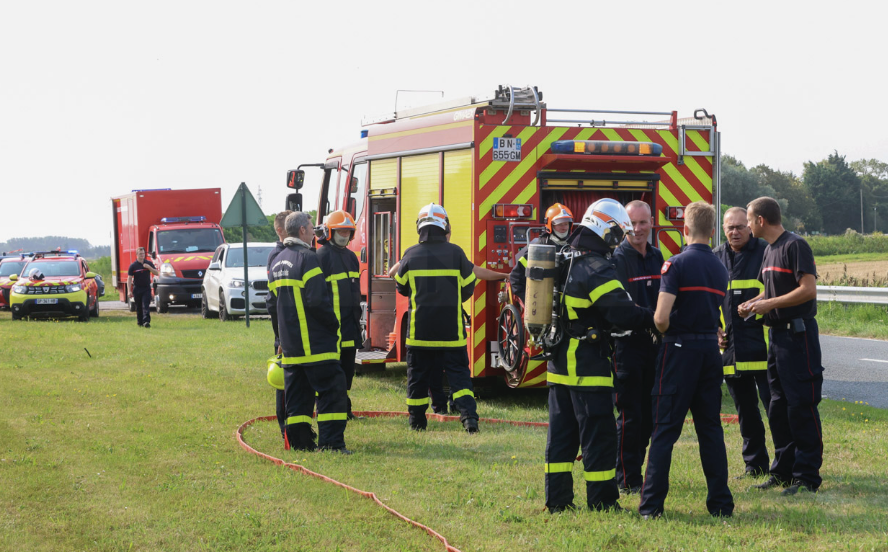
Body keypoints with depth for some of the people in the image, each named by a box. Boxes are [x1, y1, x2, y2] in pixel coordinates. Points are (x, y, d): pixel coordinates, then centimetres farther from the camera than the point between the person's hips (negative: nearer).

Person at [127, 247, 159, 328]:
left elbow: (156, 273, 2)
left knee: (146, 306, -13)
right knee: (138, 307, 9)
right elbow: (129, 278, -3)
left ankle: (146, 321, -22)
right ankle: (140, 322, 23)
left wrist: (149, 267, -15)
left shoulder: (149, 263, 4)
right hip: (137, 288, 0)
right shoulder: (133, 266, -2)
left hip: (147, 288, 0)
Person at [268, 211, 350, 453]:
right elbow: (317, 300, -20)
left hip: (289, 341, 9)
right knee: (332, 389, -6)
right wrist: (334, 324, -7)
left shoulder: (277, 261, 14)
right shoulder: (307, 258, -13)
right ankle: (331, 442, -11)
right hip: (315, 342, -9)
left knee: (297, 393, 12)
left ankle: (300, 441, 12)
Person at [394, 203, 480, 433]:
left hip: (420, 327, 0)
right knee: (458, 373, 3)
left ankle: (417, 420, 19)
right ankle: (469, 415, -11)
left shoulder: (411, 255, -4)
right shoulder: (455, 253, -5)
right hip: (451, 328, 0)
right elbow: (468, 287, 5)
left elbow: (401, 286, 10)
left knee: (418, 374, 12)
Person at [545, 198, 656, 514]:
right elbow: (621, 313, -22)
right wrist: (656, 318, -12)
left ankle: (557, 499, 14)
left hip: (559, 363, 9)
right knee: (598, 434, -1)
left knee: (561, 432, 12)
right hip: (588, 366, -9)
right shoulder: (597, 269, -17)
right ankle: (601, 500, 3)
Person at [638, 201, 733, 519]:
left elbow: (661, 317, -17)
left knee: (665, 429, -2)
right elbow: (716, 310, 14)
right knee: (710, 428, 10)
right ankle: (721, 502, 10)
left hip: (680, 349, -5)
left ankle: (651, 505, -2)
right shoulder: (720, 269, 9)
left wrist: (664, 331, 3)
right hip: (711, 348, 5)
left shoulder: (677, 264, -11)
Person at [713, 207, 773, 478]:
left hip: (762, 344, -5)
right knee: (745, 412, 11)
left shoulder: (765, 252, -2)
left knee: (774, 403, -6)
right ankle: (755, 465, 19)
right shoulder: (715, 258, 13)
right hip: (730, 346, 5)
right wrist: (714, 331, 9)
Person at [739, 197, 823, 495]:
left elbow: (808, 289, -20)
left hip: (799, 333, -10)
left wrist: (769, 304, -18)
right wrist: (752, 304, 5)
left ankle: (807, 476, -3)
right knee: (778, 406, 13)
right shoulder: (769, 250, 15)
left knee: (801, 406, -7)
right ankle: (783, 471, 21)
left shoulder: (795, 246, -13)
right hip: (777, 334, 10)